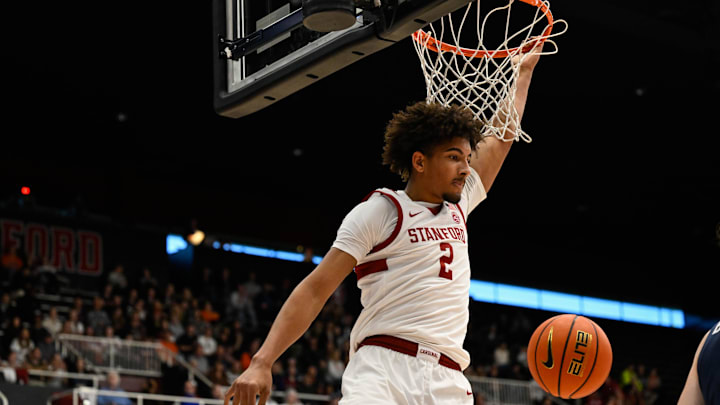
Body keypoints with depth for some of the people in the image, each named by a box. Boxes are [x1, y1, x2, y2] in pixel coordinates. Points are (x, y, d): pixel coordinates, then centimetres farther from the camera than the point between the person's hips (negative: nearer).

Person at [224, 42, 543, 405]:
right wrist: (261, 362, -11)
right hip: (383, 368, -6)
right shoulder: (380, 210, 4)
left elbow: (501, 137, 35)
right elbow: (316, 288, -1)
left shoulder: (457, 208, 22)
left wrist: (524, 69, 43)